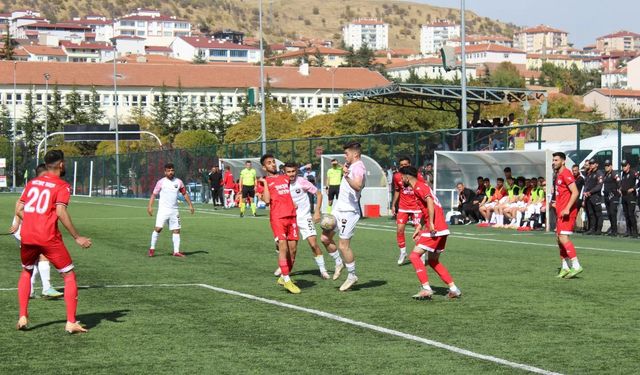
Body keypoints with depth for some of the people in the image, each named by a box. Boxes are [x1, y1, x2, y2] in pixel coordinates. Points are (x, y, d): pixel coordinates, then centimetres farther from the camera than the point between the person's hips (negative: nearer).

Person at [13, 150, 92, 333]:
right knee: (69, 276, 7)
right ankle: (71, 323, -1)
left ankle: (22, 317, 18)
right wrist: (77, 237, -12)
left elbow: (19, 210, 13)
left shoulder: (32, 183, 16)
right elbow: (61, 212, -15)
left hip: (27, 236, 5)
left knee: (26, 273, 28)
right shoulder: (62, 186, 0)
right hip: (49, 238, -5)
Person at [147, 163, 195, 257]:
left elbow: (184, 193, 17)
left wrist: (190, 205, 12)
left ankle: (176, 251, 6)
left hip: (174, 210, 4)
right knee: (158, 228, -14)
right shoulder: (161, 182, -3)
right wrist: (150, 206, -13)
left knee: (176, 230, 1)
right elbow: (154, 194, -2)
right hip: (163, 210, -4)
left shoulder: (178, 182, 6)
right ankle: (152, 248, -1)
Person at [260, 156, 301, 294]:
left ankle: (283, 277, 17)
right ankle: (287, 280, -12)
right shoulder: (264, 182, 4)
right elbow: (267, 200, -11)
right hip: (277, 218, -6)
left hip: (291, 216, 6)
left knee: (293, 249, 3)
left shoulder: (285, 178, 20)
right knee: (283, 247, -15)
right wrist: (265, 183, -8)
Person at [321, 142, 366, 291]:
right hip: (339, 209, 10)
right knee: (325, 237, 11)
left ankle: (352, 276, 6)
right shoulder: (351, 166, 13)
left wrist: (346, 176, -52)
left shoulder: (358, 167, -18)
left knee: (343, 245, -7)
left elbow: (357, 185, -38)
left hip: (348, 212, -10)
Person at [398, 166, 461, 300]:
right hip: (442, 229, 10)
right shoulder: (421, 186, 21)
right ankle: (454, 289, 14)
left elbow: (430, 201, -24)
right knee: (433, 261, 18)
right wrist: (419, 228, 25)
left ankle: (426, 289, -14)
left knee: (414, 255, -9)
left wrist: (431, 224, -27)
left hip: (435, 230, -10)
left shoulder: (419, 187, -9)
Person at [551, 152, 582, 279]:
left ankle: (576, 266, -17)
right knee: (559, 238, 9)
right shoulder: (558, 175, 18)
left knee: (563, 238, -17)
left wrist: (567, 208, -25)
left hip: (567, 212, -10)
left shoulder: (566, 173, -12)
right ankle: (565, 268, 13)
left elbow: (575, 192, -20)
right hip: (560, 212, 10)